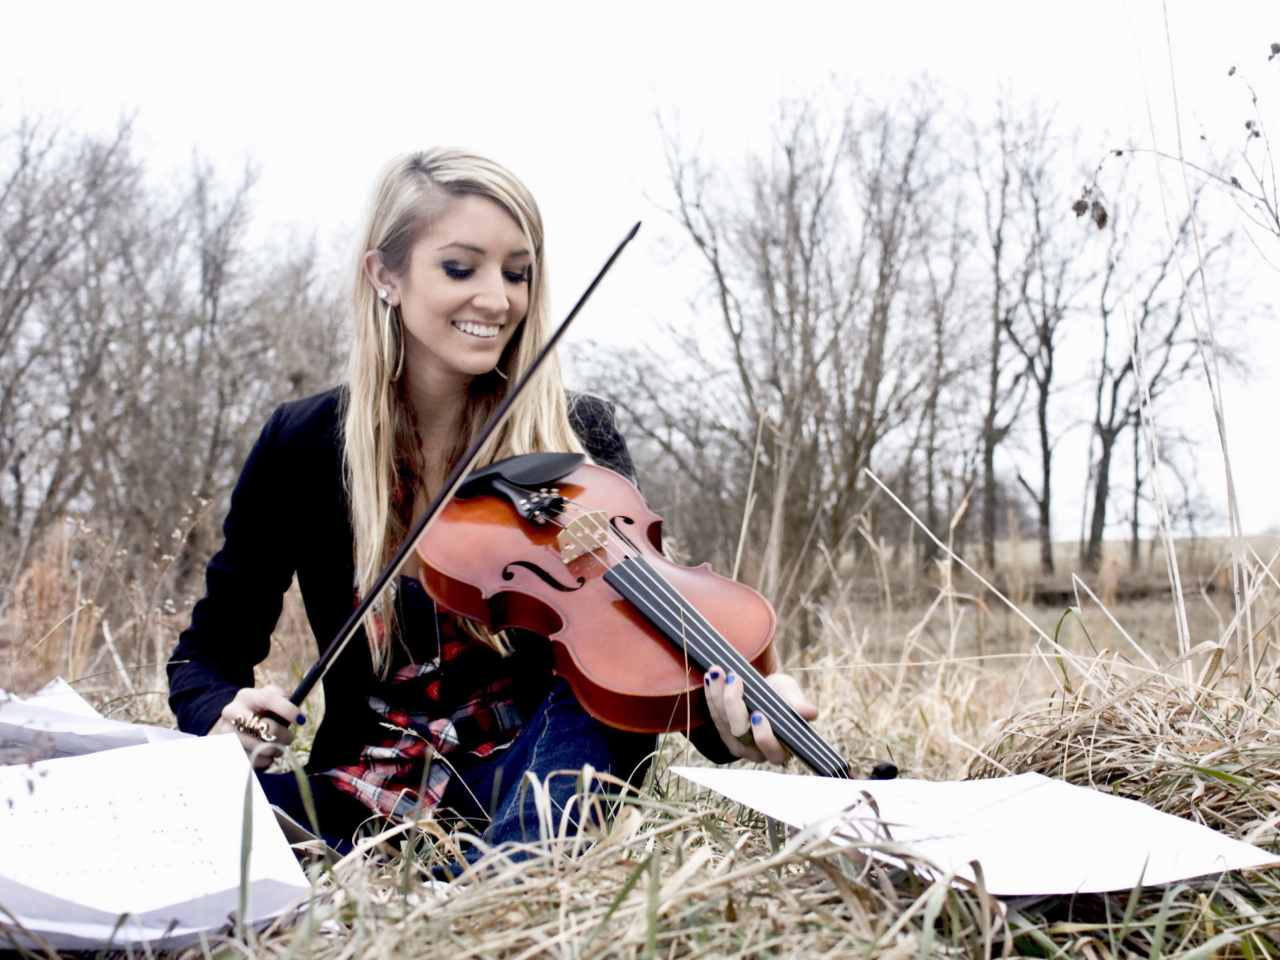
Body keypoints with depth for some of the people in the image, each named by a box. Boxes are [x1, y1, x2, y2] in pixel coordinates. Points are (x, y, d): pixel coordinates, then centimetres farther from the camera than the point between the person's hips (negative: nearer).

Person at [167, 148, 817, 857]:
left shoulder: (576, 439, -3)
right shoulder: (303, 446, -2)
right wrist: (225, 716, -19)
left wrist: (730, 720, -36)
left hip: (528, 781, 0)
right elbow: (210, 653, 5)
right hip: (371, 793, 1)